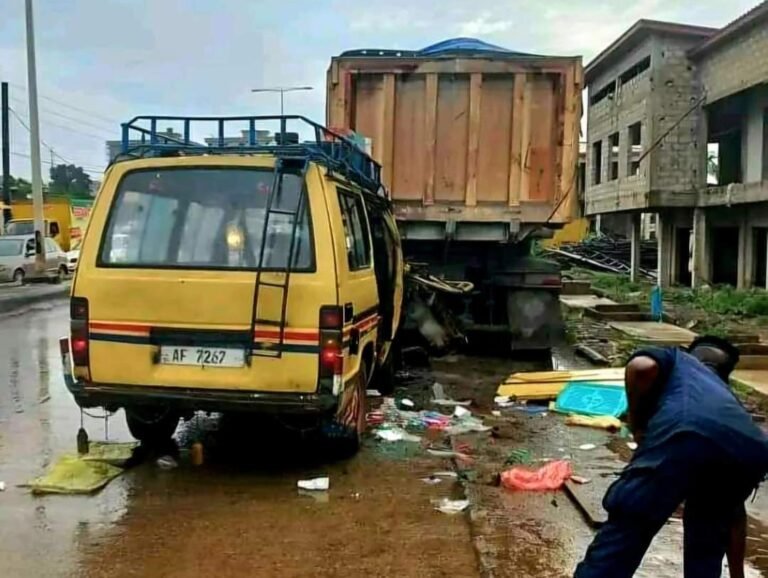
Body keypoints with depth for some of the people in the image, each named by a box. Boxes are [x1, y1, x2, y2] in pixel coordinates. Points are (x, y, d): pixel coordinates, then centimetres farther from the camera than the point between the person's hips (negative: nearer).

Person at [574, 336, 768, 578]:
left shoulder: (674, 358, 37)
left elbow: (641, 367, 6)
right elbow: (735, 510, 46)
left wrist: (636, 426, 21)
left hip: (684, 434, -5)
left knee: (623, 532, 4)